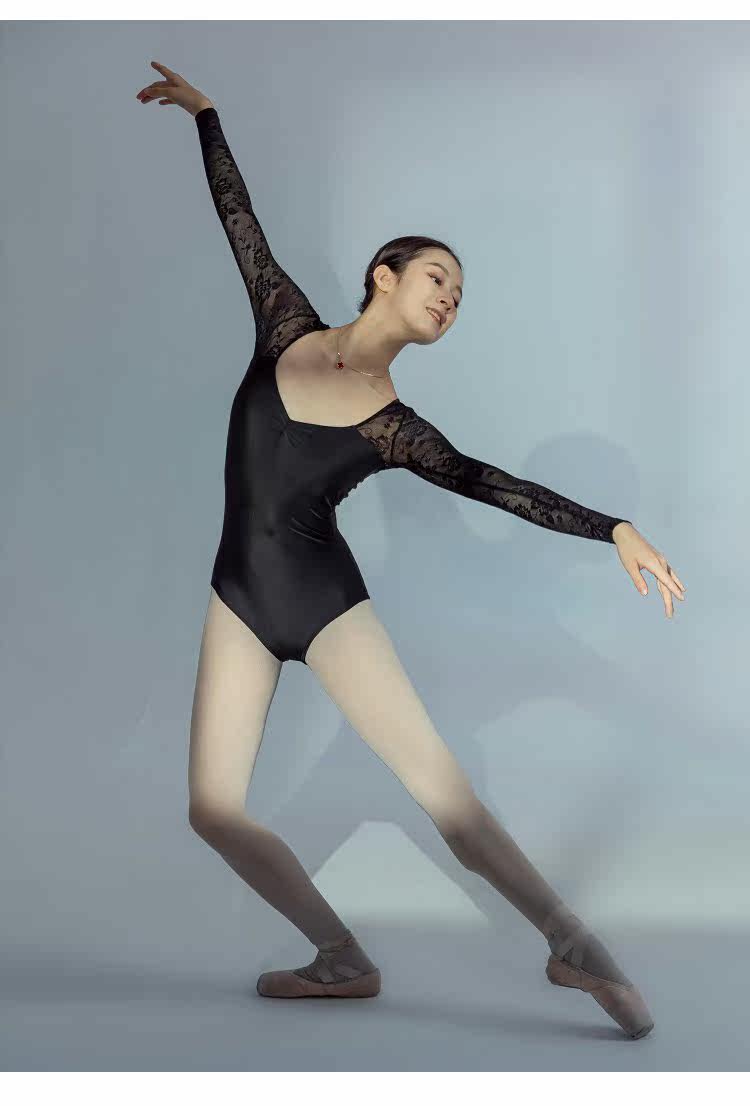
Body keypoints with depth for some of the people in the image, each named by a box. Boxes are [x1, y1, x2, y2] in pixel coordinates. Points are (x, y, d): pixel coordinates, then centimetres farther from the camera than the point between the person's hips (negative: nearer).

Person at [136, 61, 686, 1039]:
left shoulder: (393, 428, 0)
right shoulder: (289, 330, 4)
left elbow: (490, 484, -6)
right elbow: (240, 219, 12)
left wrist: (612, 528, -13)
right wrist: (203, 111, 19)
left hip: (325, 596, -2)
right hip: (240, 598, 3)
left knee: (436, 778, -16)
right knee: (214, 810, -5)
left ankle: (572, 945, -7)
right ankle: (343, 963, 8)